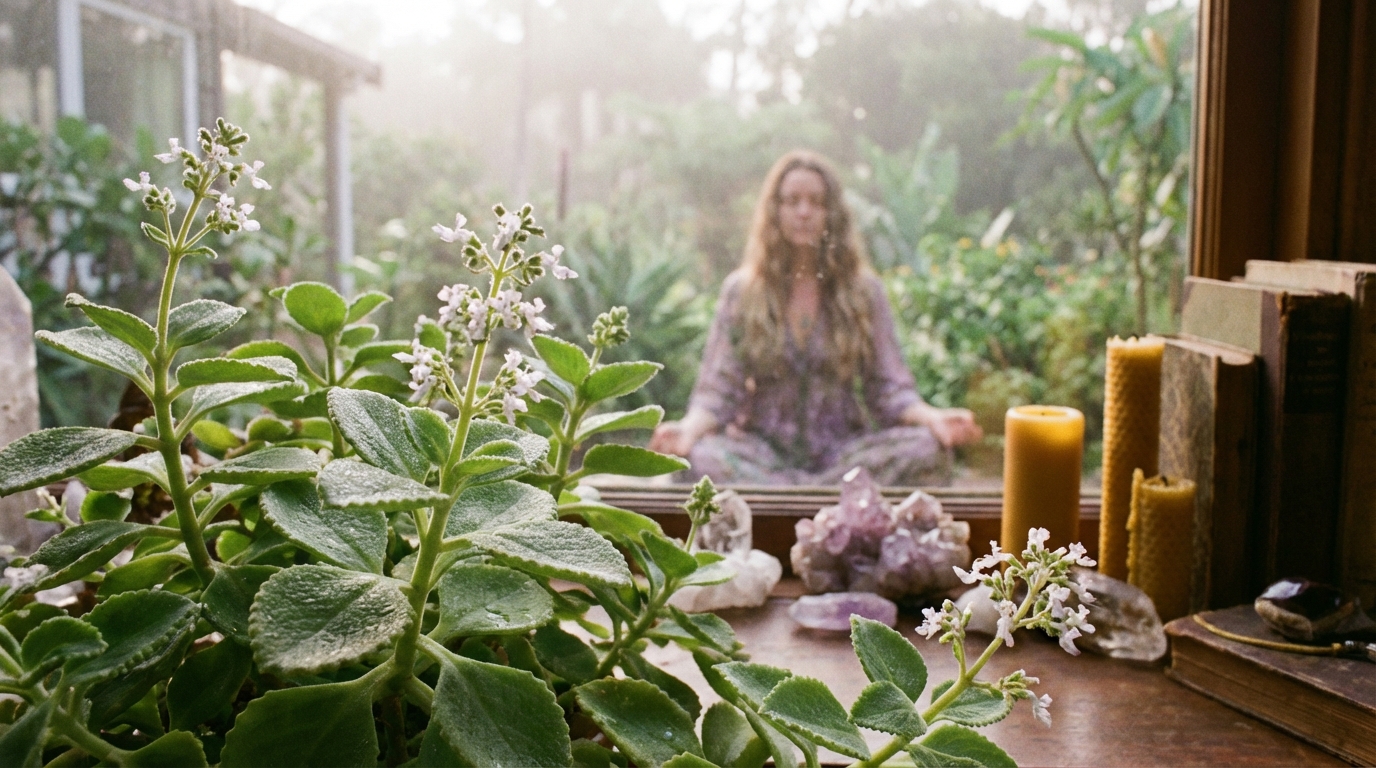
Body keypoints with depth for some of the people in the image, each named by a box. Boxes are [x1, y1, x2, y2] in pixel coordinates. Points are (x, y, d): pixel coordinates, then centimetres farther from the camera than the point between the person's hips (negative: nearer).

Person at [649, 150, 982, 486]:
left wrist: (932, 417, -18)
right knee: (702, 456, -35)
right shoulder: (741, 291, 6)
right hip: (764, 451, -1)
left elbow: (889, 388, 4)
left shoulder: (863, 290, 8)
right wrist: (689, 428, -23)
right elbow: (717, 392, 0)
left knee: (927, 449, -29)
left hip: (843, 450, 1)